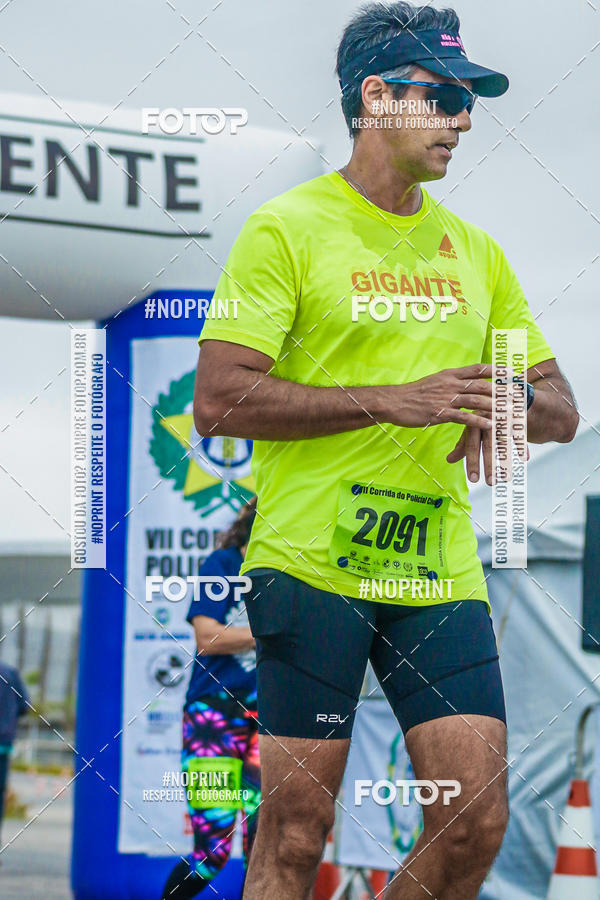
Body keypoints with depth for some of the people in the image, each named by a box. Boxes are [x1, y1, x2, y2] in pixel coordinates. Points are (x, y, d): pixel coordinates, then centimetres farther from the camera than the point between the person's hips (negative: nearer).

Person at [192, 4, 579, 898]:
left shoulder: (475, 252, 16)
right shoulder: (287, 229, -2)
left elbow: (562, 411, 18)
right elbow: (218, 400, -11)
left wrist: (513, 399, -6)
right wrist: (391, 401, -16)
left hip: (440, 572, 5)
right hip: (312, 557, -5)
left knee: (476, 824, -3)